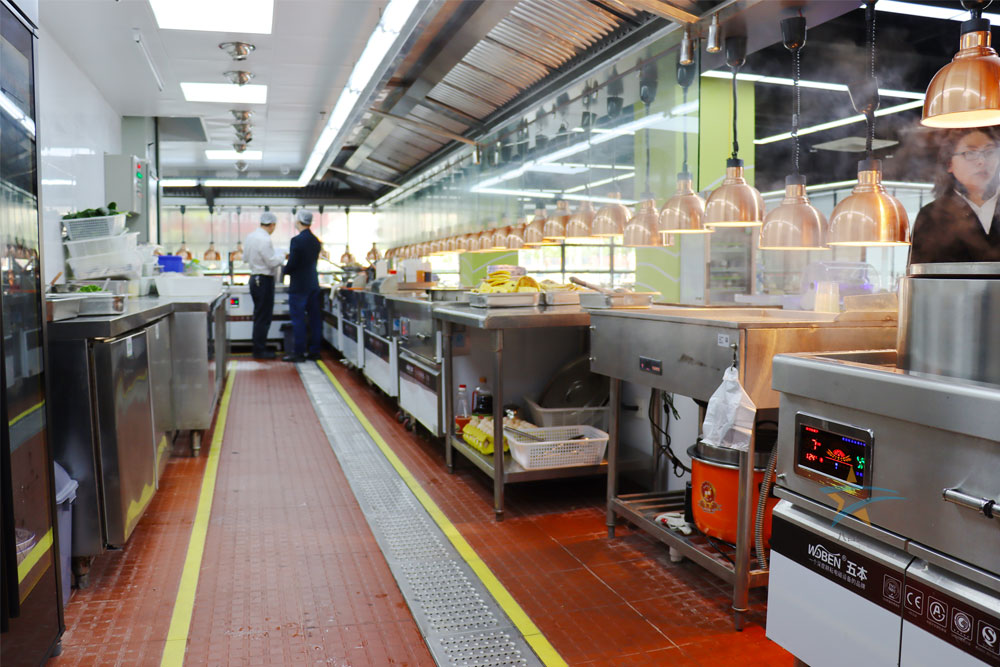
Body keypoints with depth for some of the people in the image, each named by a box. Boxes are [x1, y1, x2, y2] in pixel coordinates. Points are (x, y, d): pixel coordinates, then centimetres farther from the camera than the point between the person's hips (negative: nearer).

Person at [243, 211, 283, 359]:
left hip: (255, 278, 10)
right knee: (263, 318, -3)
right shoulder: (264, 239, -20)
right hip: (264, 280, -10)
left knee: (260, 316, 16)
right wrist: (280, 257, -1)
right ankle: (259, 351, 2)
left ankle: (259, 348, 22)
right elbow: (273, 262, -20)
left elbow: (245, 257, 18)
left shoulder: (251, 236, 8)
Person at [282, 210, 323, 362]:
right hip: (313, 285, 7)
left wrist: (284, 270, 3)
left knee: (298, 320, -2)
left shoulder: (297, 240, -15)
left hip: (299, 286, -7)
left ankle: (299, 353, 0)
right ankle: (314, 351, 14)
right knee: (315, 319, 9)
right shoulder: (316, 241, 8)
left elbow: (291, 264, -17)